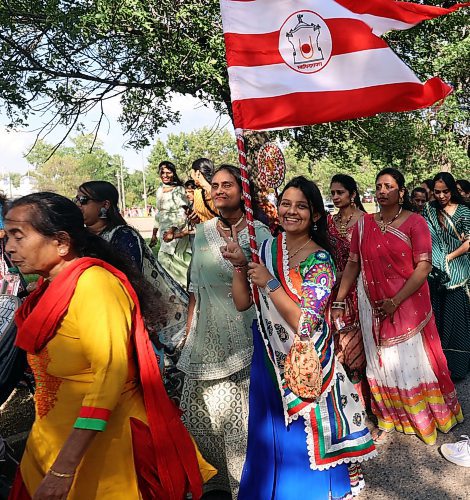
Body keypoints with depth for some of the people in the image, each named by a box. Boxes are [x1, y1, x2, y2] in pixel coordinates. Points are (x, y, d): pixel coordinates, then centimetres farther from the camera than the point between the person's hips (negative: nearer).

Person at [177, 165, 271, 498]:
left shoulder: (259, 233, -7)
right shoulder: (203, 232, 9)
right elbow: (196, 284, 14)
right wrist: (190, 325, 13)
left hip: (244, 333, -5)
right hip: (207, 332, 5)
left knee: (242, 414, 4)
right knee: (196, 411, 12)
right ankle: (226, 472, 38)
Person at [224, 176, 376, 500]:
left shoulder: (320, 261, -15)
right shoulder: (267, 248, 1)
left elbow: (304, 324, -23)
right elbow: (242, 303, 0)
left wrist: (270, 283, -26)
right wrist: (240, 266, -14)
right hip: (267, 356, 5)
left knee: (301, 442, 12)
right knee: (268, 435, 22)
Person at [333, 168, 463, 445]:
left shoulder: (415, 222, -7)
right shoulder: (364, 224, 3)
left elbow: (424, 267, -13)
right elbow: (353, 264, 3)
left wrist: (395, 301, -19)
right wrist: (339, 302, -4)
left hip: (408, 303, -3)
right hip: (373, 305, 3)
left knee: (414, 358, 10)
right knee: (381, 360, 13)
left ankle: (427, 415, 34)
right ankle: (388, 418, 31)